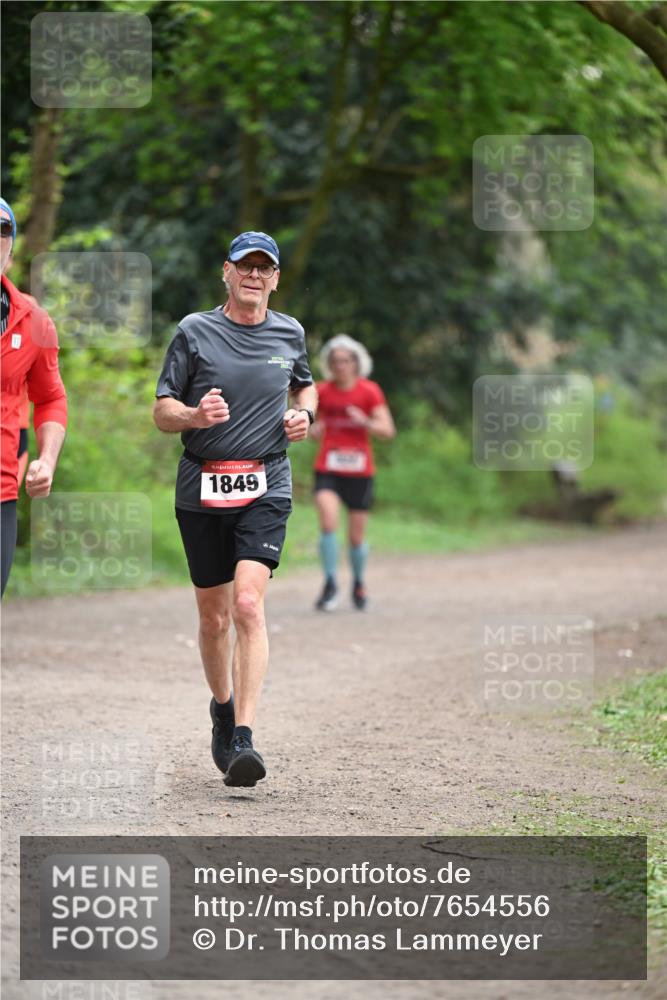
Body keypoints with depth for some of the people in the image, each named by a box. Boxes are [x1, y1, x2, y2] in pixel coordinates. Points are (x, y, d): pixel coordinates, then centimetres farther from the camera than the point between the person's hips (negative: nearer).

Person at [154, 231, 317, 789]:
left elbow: (305, 385, 29)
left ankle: (243, 738, -23)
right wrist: (195, 415, -20)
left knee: (248, 604, -19)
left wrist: (304, 415, 6)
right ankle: (223, 707, 37)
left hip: (265, 489, 0)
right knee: (213, 615, 9)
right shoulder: (194, 331, 2)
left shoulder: (290, 334, 9)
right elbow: (162, 412, 2)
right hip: (201, 491, 0)